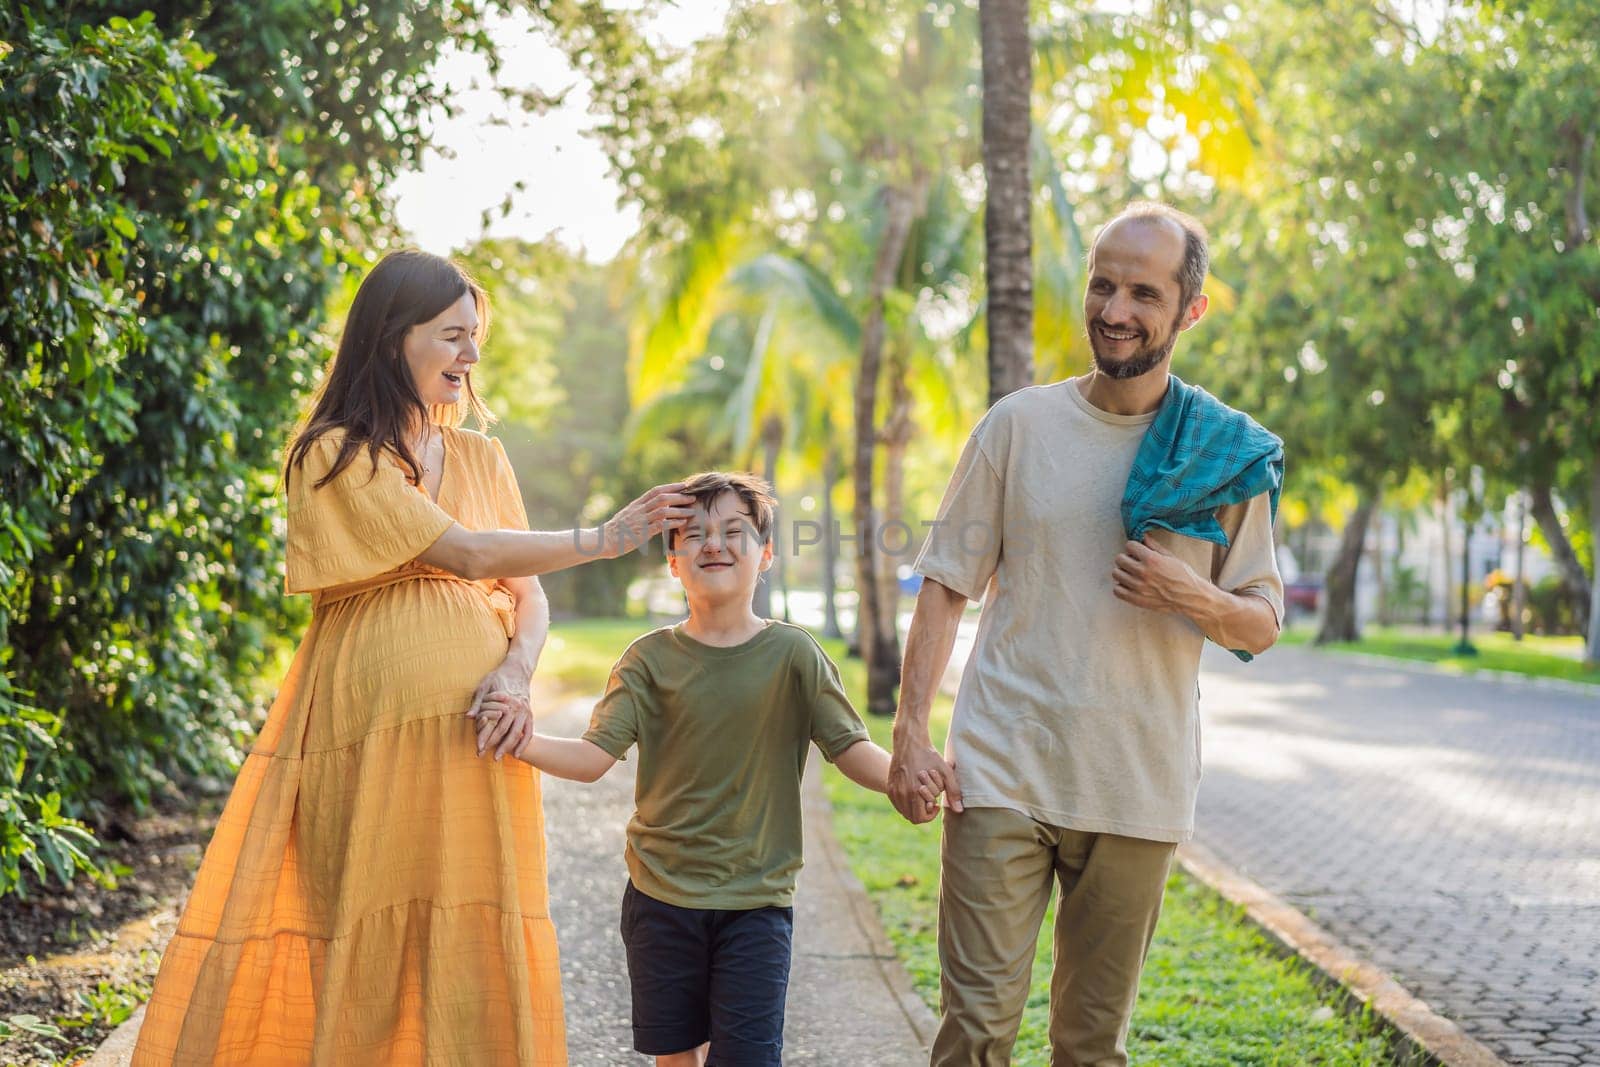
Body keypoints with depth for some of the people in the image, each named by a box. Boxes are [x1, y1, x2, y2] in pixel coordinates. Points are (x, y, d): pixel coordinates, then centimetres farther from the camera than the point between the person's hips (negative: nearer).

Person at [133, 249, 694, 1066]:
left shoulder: (482, 459, 16)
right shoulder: (335, 455, -1)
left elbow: (529, 598, 11)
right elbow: (463, 552, -10)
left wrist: (516, 671, -10)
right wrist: (600, 540, -6)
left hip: (476, 731, 4)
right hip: (377, 724, -4)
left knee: (473, 942, 1)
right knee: (376, 946, -4)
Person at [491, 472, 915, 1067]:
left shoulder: (792, 654, -2)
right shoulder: (651, 658, 0)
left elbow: (850, 748, -7)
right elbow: (595, 756, -8)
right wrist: (524, 743, -27)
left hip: (756, 901, -1)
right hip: (661, 892, 1)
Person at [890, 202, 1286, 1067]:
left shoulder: (1230, 455, 5)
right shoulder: (1019, 424, 3)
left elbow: (1262, 624, 9)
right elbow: (946, 586, 5)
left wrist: (1196, 599, -14)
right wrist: (909, 733, -4)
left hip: (1139, 789, 1)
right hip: (1002, 771, -1)